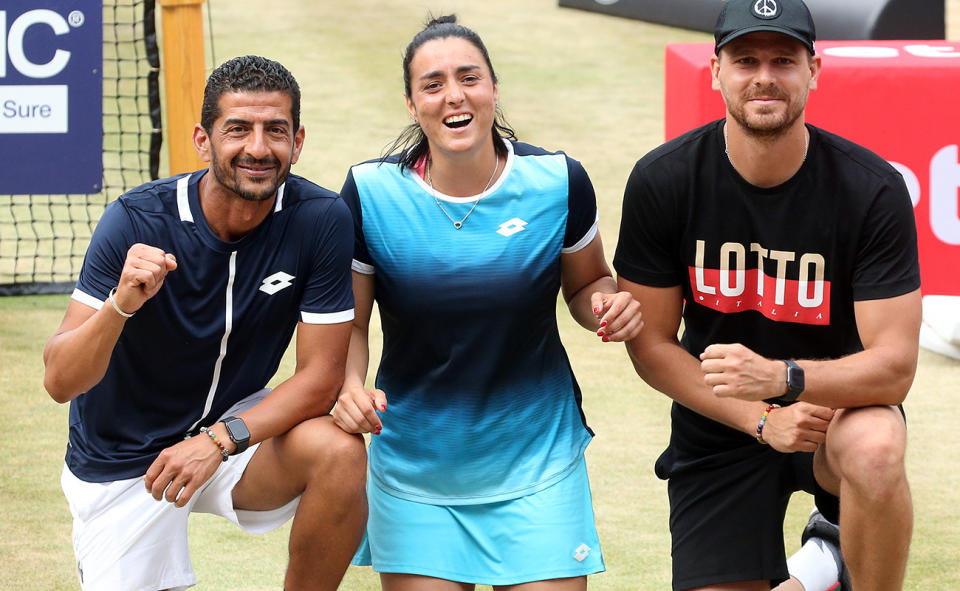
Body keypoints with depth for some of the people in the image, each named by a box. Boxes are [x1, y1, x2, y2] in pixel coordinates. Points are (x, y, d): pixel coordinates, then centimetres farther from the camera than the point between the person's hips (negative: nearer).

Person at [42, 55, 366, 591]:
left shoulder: (322, 219, -17)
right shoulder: (136, 221, -22)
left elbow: (322, 375, -14)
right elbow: (60, 381, -26)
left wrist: (219, 441, -28)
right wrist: (121, 305, -46)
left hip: (238, 430, 1)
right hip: (123, 460, -1)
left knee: (340, 454, -26)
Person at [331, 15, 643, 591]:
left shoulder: (558, 181, -8)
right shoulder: (371, 193, -9)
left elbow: (586, 284, 9)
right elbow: (348, 321, -1)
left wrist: (608, 305, -14)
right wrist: (349, 387, -22)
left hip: (536, 457, 0)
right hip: (416, 468, 0)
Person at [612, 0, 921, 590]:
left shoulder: (873, 189, -18)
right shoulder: (661, 182, -13)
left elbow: (894, 365, -20)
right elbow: (650, 344, -7)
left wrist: (782, 376, -38)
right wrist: (761, 420, -19)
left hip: (839, 403, -2)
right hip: (718, 428, 2)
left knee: (875, 450, -37)